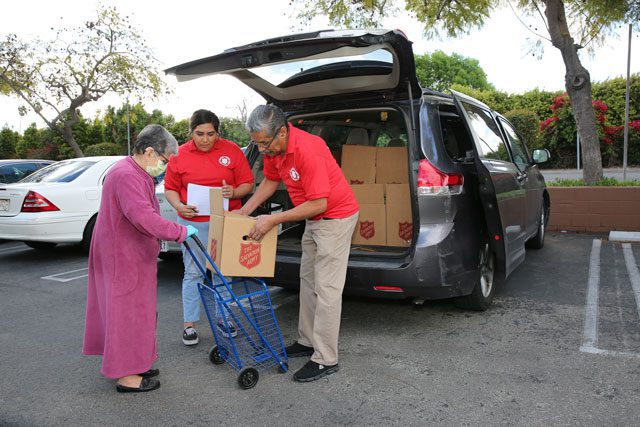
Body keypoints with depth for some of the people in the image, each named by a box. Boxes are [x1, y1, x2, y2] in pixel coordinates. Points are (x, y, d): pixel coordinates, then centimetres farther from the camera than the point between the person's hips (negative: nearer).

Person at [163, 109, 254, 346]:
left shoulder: (232, 151, 0)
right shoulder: (179, 155, 1)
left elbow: (247, 183, 3)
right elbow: (170, 188, 7)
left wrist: (234, 192, -18)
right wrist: (179, 206, -12)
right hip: (193, 222, -1)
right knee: (193, 273, 3)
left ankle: (222, 317, 27)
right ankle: (189, 324, 16)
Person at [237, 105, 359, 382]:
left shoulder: (307, 150, -31)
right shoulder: (274, 148, -4)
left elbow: (319, 203, -29)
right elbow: (270, 181, 13)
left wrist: (273, 220, -27)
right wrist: (244, 211, 7)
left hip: (335, 218, -9)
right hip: (313, 220, 9)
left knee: (327, 288, -6)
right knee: (308, 281, 16)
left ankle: (325, 359, 3)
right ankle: (307, 341, 29)